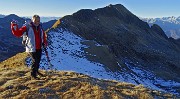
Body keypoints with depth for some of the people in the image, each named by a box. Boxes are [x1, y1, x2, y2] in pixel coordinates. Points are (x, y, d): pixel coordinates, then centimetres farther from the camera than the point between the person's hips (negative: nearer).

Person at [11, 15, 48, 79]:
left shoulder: (40, 27, 5)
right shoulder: (27, 27, -11)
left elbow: (43, 35, 21)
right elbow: (18, 33, -16)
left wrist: (45, 42, 13)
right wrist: (14, 27, -31)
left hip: (39, 48, 6)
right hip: (32, 48, -6)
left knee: (38, 60, 17)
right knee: (35, 61, -7)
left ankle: (36, 71, 42)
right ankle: (33, 74, 12)